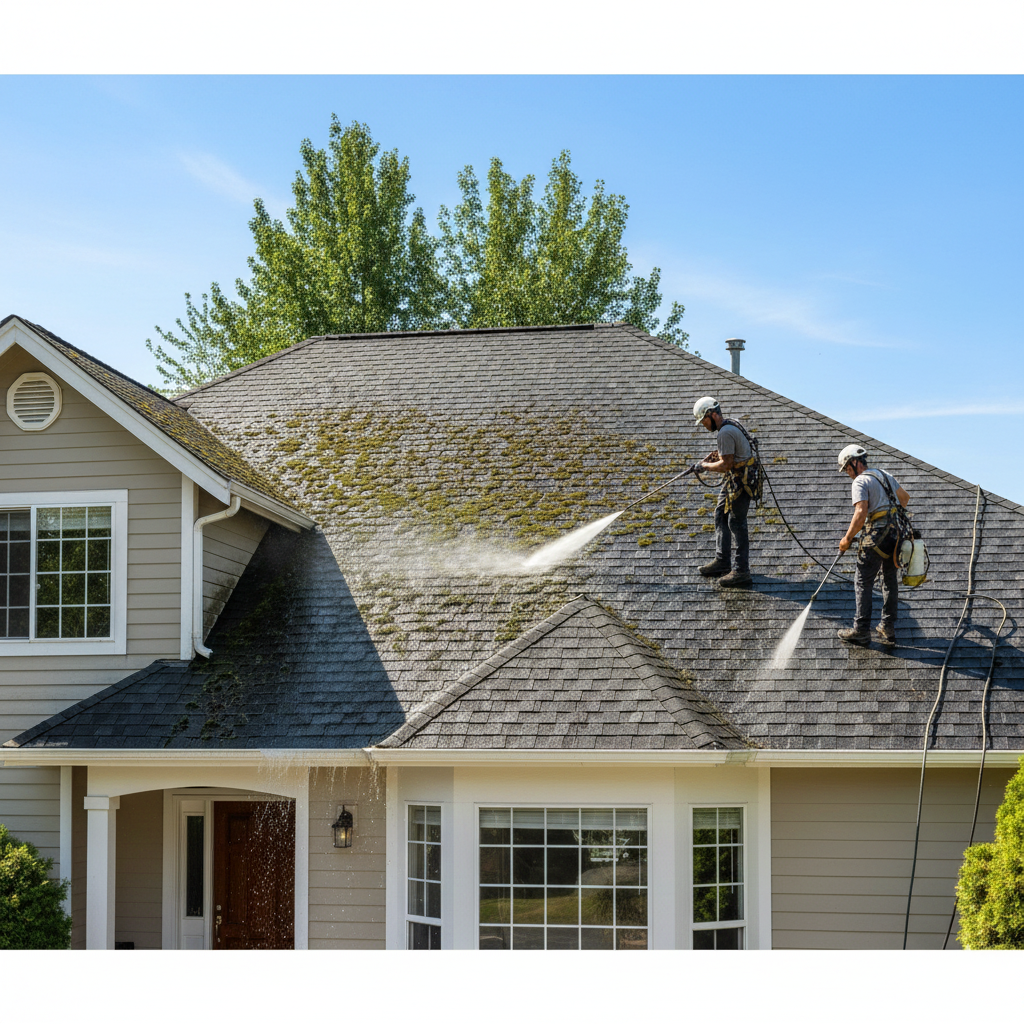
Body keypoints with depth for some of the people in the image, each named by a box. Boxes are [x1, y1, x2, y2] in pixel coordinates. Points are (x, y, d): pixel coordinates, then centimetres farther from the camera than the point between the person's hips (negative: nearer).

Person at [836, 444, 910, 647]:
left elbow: (861, 513, -21)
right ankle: (888, 629, 18)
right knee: (889, 582, 15)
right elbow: (904, 497, 30)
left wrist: (847, 539, -12)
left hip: (875, 536, -8)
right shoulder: (886, 476, 16)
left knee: (863, 583, -2)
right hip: (895, 534, 8)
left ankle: (861, 632, -3)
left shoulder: (861, 481, -9)